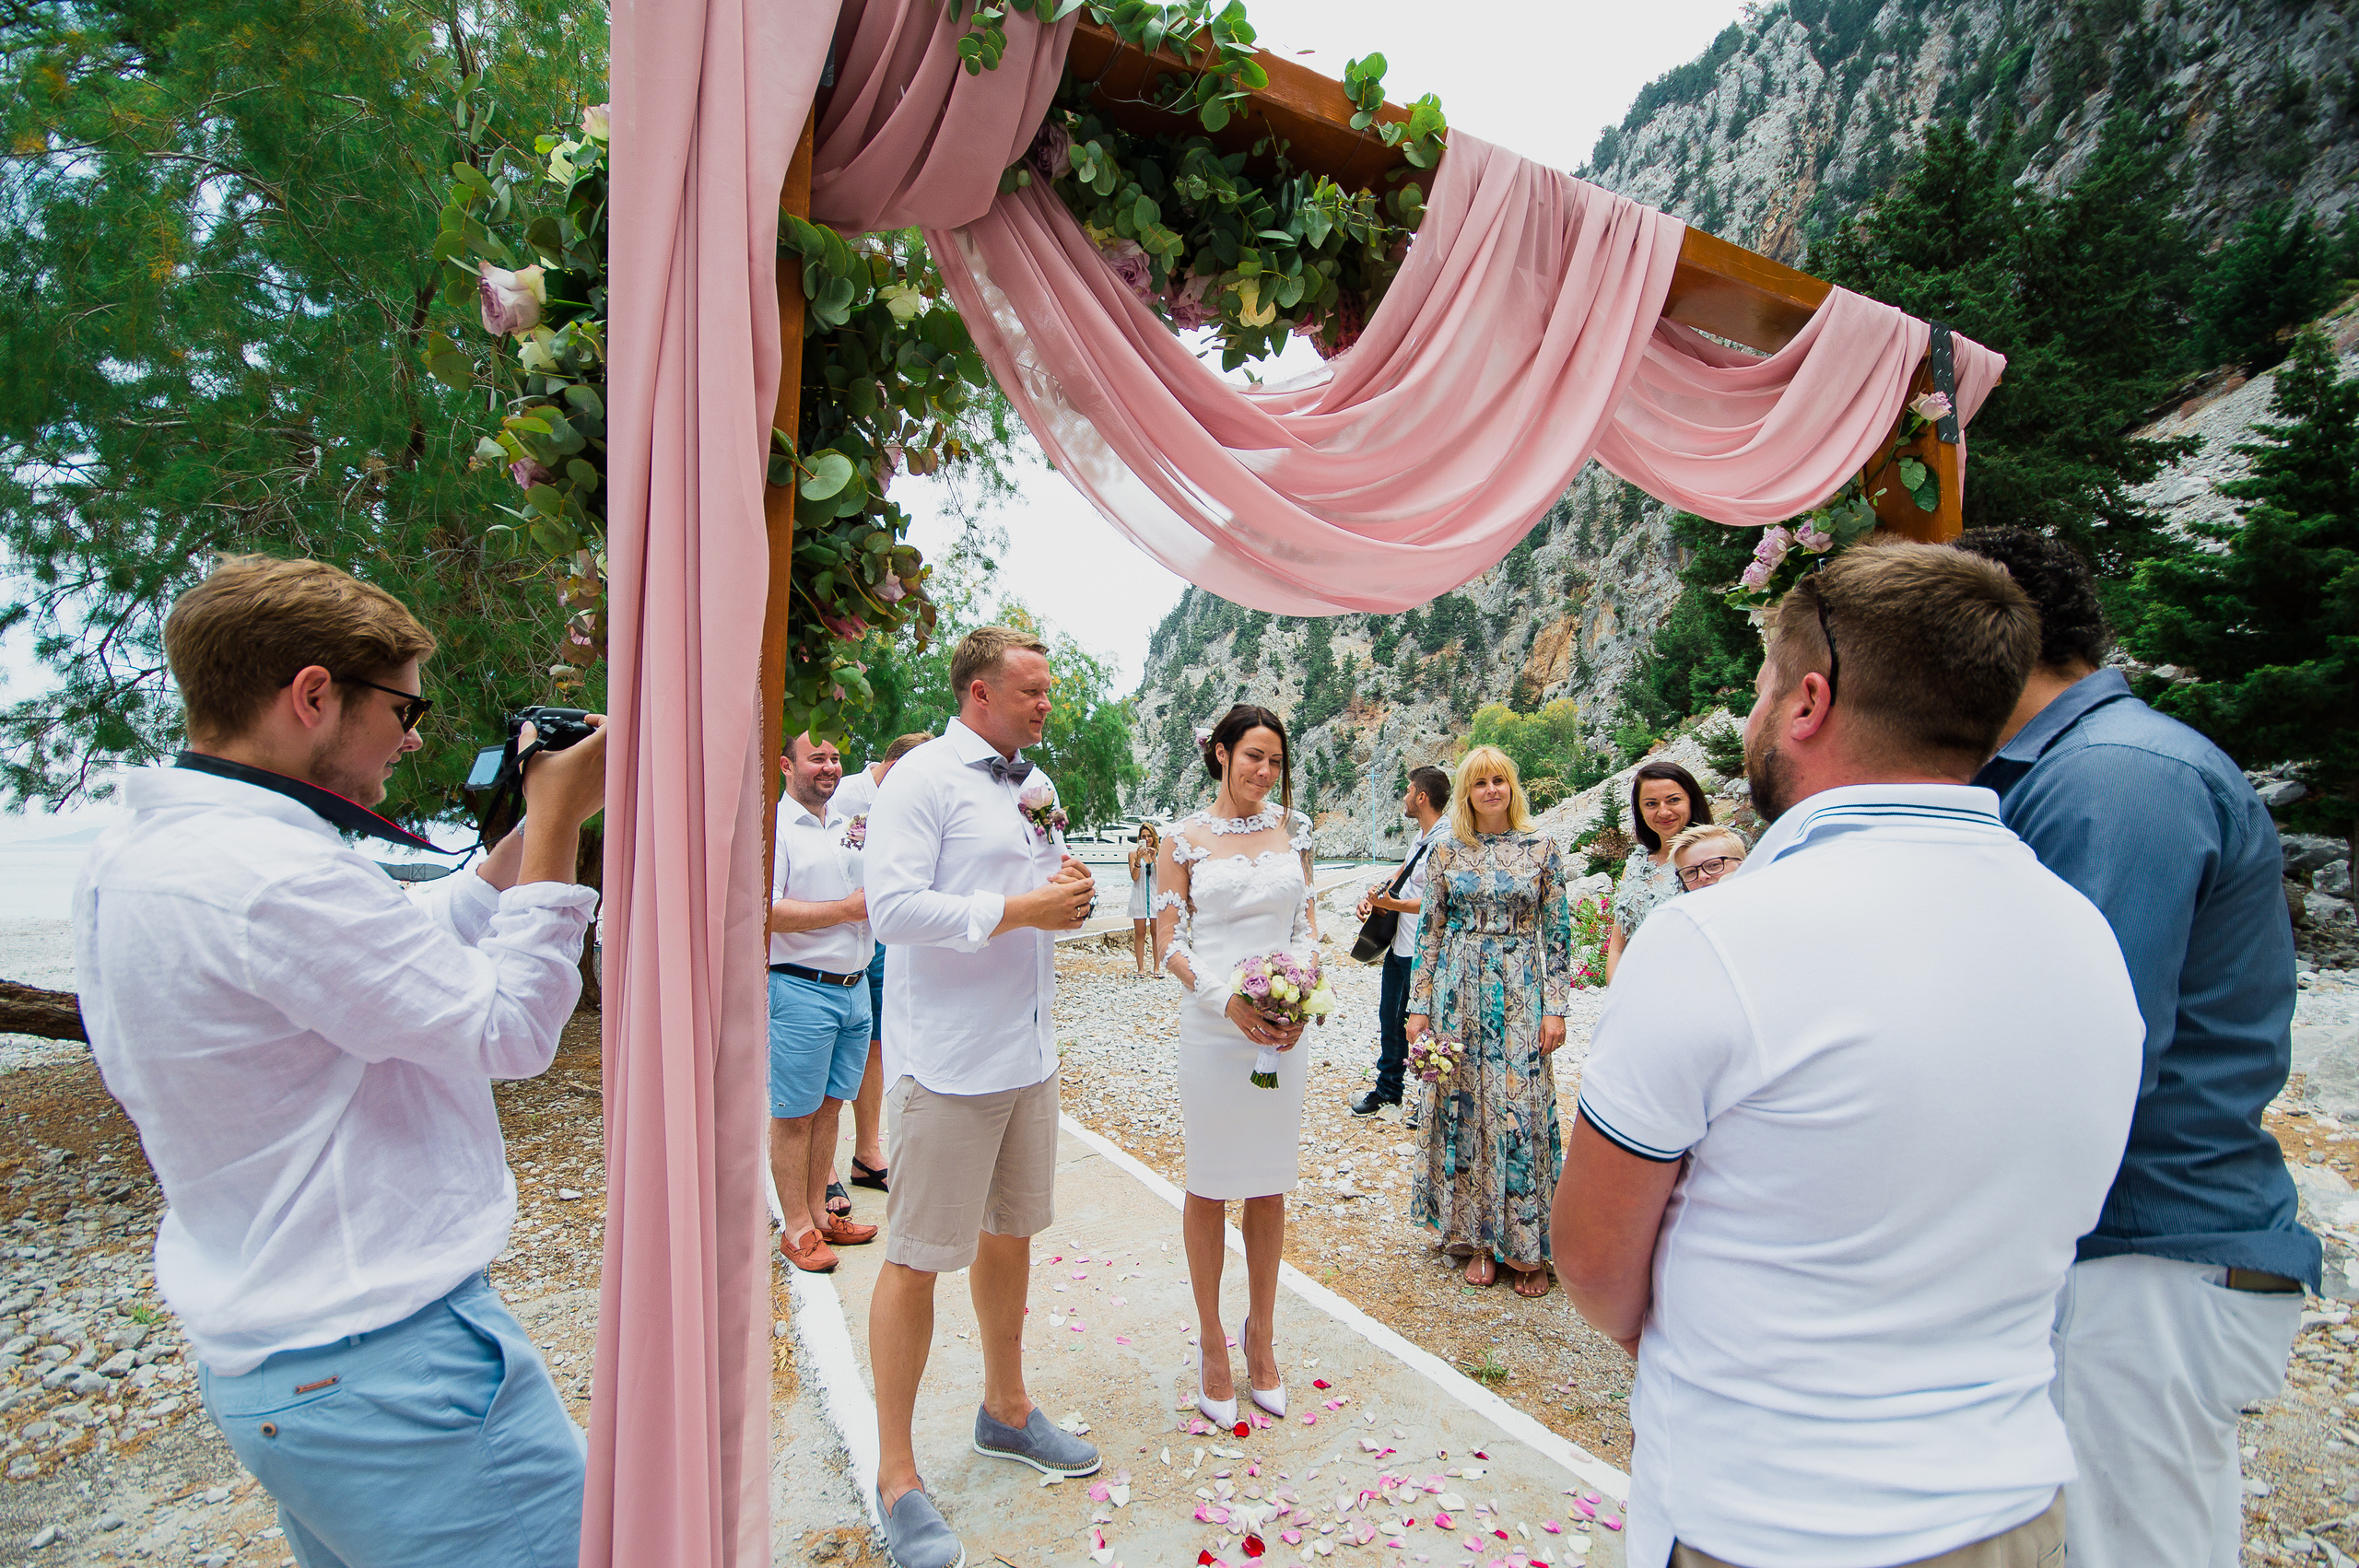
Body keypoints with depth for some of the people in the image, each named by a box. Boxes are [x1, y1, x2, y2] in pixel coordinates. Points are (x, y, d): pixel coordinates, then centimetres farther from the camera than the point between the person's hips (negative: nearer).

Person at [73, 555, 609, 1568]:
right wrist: (559, 822, -14)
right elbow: (511, 1029, -20)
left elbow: (404, 945, 11)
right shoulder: (273, 875, -27)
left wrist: (531, 830, 6)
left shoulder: (132, 856, 5)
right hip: (382, 1367, -10)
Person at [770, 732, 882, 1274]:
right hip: (799, 988, -7)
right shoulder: (772, 826, -9)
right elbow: (765, 910, -20)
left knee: (829, 1105, 15)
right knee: (793, 1113, 3)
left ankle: (818, 1212, 27)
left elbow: (872, 895, 26)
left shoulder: (849, 827, 15)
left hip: (855, 985, 7)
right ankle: (795, 1227, 15)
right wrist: (847, 908, -18)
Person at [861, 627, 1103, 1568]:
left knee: (1011, 1232, 19)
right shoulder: (923, 779, -11)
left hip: (1027, 1049, 8)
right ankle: (896, 1475, 18)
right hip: (947, 1057, -8)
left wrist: (1068, 895, -2)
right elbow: (893, 907, -21)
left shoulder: (1033, 785, 13)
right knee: (917, 1259, 2)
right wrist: (1019, 908, -21)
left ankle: (1006, 1410, 39)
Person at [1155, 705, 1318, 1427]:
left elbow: (1307, 927, 11)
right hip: (1211, 1029, -3)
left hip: (1282, 1028, 3)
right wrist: (1228, 1001, -17)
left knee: (1270, 1184, 13)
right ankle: (1211, 1344, 25)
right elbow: (1168, 940, -3)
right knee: (1209, 1186, 8)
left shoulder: (1291, 831, 7)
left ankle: (1261, 1335, 31)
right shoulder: (1186, 838, -1)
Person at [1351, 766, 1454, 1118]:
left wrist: (1388, 903, -21)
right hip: (1398, 944, 10)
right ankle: (1387, 1089, 35)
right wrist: (1372, 896, 7)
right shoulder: (1422, 837, 8)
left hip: (1421, 954, -9)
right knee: (1389, 1017, 19)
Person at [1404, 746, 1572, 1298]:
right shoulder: (1448, 850, 4)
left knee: (1522, 1108, -2)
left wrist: (1556, 1006, -5)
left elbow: (1557, 930, 1)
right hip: (1459, 992, 2)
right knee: (1464, 1108, 5)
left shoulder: (1541, 847, 1)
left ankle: (1527, 1249, 13)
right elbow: (1431, 930, 5)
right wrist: (1419, 1005, 1)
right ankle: (1478, 1239, 20)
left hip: (1521, 993, -1)